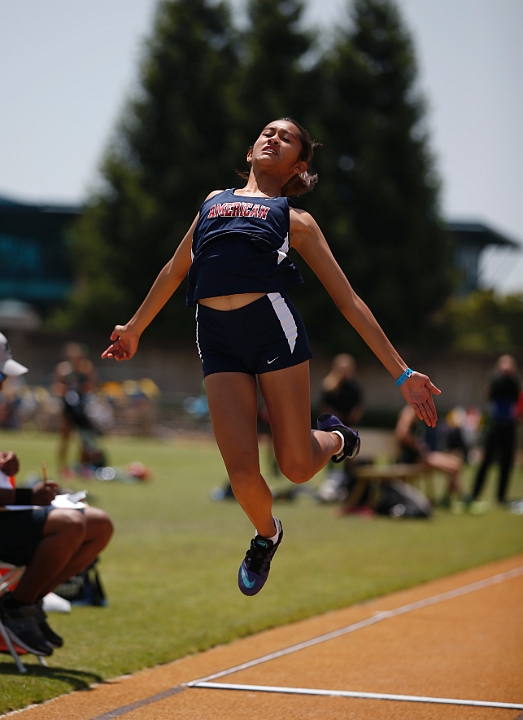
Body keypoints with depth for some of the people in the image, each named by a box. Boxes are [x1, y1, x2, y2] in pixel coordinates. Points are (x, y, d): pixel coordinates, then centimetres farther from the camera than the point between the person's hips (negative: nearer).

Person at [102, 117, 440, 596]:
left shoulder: (295, 219, 14)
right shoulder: (214, 200, 25)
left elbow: (349, 300, 12)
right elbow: (176, 269, 37)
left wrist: (401, 373, 7)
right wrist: (135, 328, 40)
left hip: (273, 324, -2)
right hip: (218, 340, 2)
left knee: (297, 466, -3)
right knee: (242, 471, -9)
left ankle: (334, 438, 33)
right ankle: (266, 534, 25)